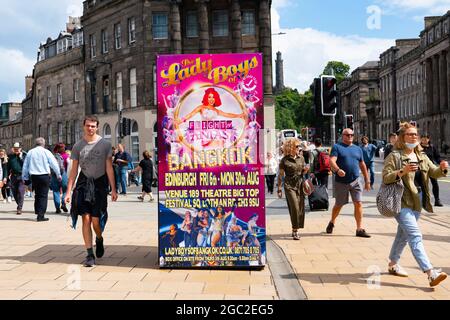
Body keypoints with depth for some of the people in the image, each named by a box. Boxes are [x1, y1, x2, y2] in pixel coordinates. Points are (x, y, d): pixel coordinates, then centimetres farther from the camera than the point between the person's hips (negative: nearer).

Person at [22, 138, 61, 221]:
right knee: (43, 196, -1)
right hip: (44, 176, -4)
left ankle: (37, 211, 24)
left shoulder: (30, 152, 6)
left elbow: (25, 166, 10)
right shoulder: (46, 152, -4)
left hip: (33, 176, 4)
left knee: (37, 194, 18)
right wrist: (58, 175, 9)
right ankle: (41, 216, -5)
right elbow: (54, 164, -2)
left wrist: (25, 177, 19)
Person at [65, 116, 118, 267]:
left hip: (99, 183, -1)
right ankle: (90, 255, 5)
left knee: (96, 221, -2)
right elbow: (74, 170, 9)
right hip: (83, 183, 2)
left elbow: (109, 168, 1)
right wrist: (68, 192, 3)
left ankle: (99, 240, 32)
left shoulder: (105, 144, 1)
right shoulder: (78, 146, 6)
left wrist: (113, 190, -4)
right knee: (86, 219, -3)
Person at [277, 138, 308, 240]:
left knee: (300, 208, 2)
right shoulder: (285, 160, -3)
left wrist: (305, 170, -4)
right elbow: (280, 175, 1)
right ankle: (295, 231, -3)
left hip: (300, 185, 5)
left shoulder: (301, 158, 10)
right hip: (289, 186, -5)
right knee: (294, 208, -12)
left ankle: (296, 230, 15)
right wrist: (279, 189, -1)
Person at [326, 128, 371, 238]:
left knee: (358, 204, -7)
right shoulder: (337, 147, -1)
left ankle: (359, 229, -1)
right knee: (339, 205, 10)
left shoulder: (357, 149, 14)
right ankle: (332, 223, 35)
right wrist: (338, 170, -35)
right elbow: (332, 161, -15)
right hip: (341, 182, -3)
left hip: (355, 181, 3)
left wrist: (367, 181, 18)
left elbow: (362, 166, 19)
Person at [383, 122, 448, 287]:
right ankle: (431, 273, -20)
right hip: (402, 202, -8)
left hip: (417, 202, 8)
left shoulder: (421, 157, 14)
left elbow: (434, 173, 8)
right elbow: (385, 177, -14)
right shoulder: (394, 156, -7)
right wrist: (402, 171, -28)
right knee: (415, 236, -14)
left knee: (404, 235, 18)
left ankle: (393, 264, 34)